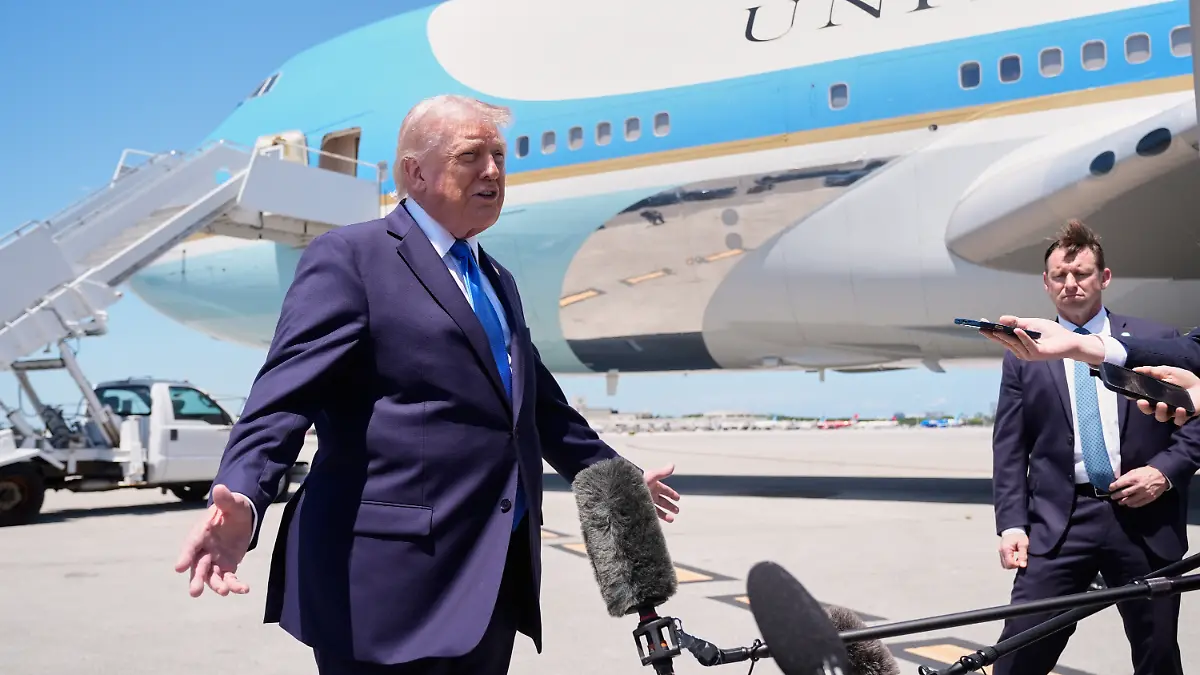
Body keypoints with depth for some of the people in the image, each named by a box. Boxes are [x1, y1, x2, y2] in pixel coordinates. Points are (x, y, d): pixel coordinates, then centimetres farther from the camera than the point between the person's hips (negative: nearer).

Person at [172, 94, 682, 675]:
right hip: (392, 581, -8)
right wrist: (241, 497, -32)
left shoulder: (496, 280, 20)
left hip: (494, 579, 8)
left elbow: (537, 402, 29)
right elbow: (285, 395, -16)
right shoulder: (349, 256, -5)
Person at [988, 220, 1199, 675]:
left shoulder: (1155, 341, 8)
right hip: (1058, 523, -1)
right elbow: (1009, 450, 5)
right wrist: (1011, 524, -4)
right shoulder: (1024, 357, 8)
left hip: (1144, 520, 1)